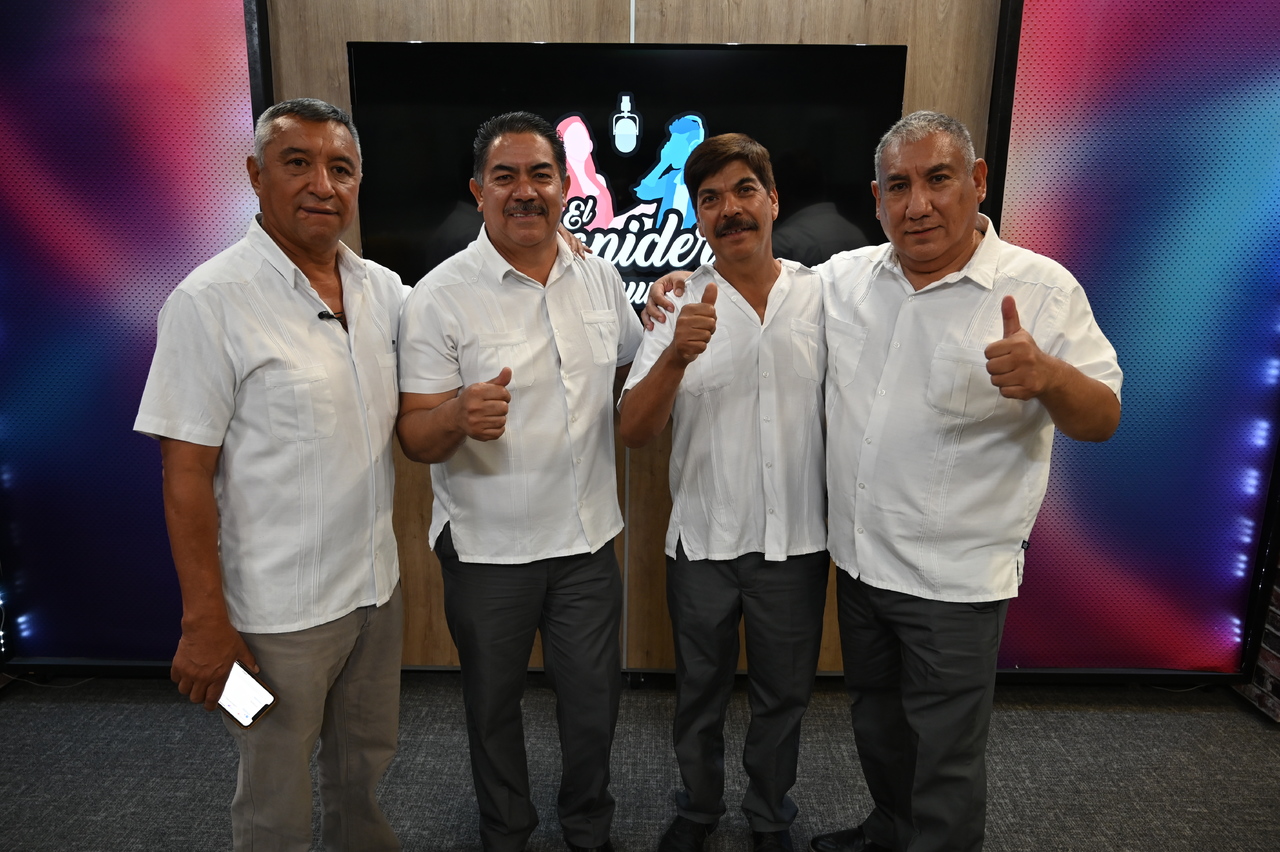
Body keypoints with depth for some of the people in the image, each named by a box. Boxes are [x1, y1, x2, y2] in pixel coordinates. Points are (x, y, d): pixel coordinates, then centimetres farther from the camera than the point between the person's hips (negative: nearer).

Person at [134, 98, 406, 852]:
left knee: (364, 768, 26)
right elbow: (186, 474, -15)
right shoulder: (211, 301, -15)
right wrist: (205, 622, -14)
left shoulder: (383, 288, 2)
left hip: (376, 588, 6)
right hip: (279, 614, -5)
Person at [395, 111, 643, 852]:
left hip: (588, 538, 3)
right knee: (494, 706, 17)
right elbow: (414, 438, -13)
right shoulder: (440, 296, -12)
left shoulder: (601, 279, 2)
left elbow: (635, 368, 18)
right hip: (488, 549, -3)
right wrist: (458, 414, -35)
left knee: (594, 701, 16)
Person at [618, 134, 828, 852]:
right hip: (703, 543, 0)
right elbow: (635, 433, -12)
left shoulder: (825, 295, -3)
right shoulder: (680, 305, -5)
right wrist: (676, 355, -29)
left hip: (796, 543, 1)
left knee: (784, 696, 18)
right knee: (700, 693, 18)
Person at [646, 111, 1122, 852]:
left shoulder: (1042, 289, -10)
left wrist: (1048, 377, -32)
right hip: (859, 559, 5)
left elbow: (1103, 420, -9)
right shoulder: (844, 276, 1)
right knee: (876, 723, 25)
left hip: (955, 577, -5)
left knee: (946, 761, 10)